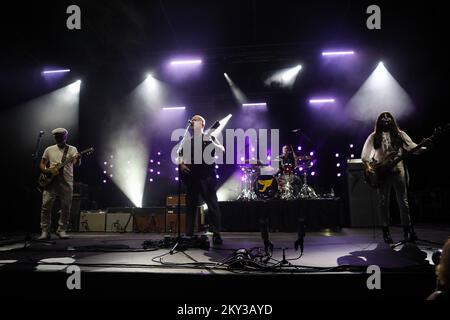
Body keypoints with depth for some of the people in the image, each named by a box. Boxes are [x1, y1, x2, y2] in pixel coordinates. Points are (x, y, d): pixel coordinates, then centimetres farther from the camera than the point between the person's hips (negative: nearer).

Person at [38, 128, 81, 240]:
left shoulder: (72, 149, 5)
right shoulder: (49, 150, 12)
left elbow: (76, 164, -11)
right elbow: (42, 165, 14)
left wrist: (78, 159, -36)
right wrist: (47, 170, -9)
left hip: (67, 183, -1)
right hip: (51, 181, 1)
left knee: (66, 207, 0)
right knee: (46, 206, -5)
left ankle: (61, 230, 14)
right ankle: (45, 231, 4)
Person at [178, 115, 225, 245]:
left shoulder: (209, 138, 10)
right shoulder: (187, 141, 20)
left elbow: (222, 150, -3)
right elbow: (181, 156, 21)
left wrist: (211, 142, -19)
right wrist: (181, 164, 0)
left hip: (206, 176, -4)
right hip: (191, 176, 4)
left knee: (212, 204, -8)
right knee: (190, 205, 5)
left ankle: (216, 234, -5)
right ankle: (189, 234, 11)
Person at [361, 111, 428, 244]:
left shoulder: (400, 134, 14)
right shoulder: (374, 136, 10)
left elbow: (412, 147, 4)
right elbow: (365, 154, 4)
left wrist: (424, 148, -16)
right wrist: (368, 166, -12)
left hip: (398, 170, 1)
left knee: (403, 201, 0)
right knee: (383, 202, 0)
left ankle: (408, 230, 6)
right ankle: (386, 231, 8)